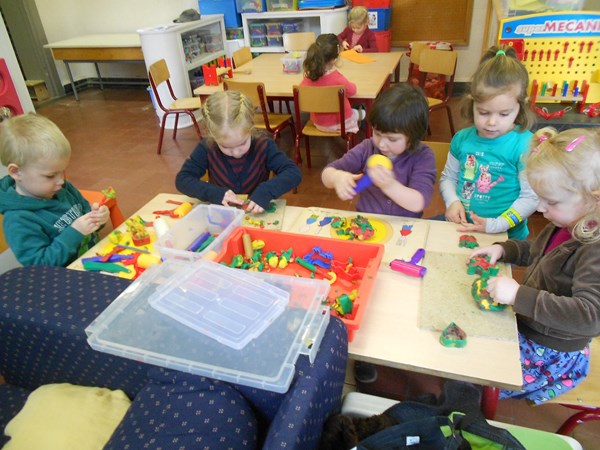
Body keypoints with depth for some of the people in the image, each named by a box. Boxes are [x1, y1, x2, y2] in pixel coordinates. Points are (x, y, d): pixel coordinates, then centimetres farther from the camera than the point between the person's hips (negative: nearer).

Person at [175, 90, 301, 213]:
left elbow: (294, 173, -16)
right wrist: (215, 193, -23)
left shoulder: (264, 146, -12)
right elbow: (182, 179, -9)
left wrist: (266, 191, -31)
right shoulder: (207, 148, -10)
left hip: (256, 215, -1)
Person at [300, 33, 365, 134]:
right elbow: (352, 90, -11)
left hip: (318, 123, 5)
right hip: (340, 123, -5)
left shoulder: (309, 77, -19)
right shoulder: (337, 78, -31)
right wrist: (346, 83, 8)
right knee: (362, 113, 29)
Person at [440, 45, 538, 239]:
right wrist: (452, 201, -3)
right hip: (459, 228, 4)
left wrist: (497, 225, -16)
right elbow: (448, 177, 16)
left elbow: (531, 197, -8)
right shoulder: (462, 138, 4)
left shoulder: (525, 145, -8)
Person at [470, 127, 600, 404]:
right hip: (526, 329, 9)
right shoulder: (567, 227, 0)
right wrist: (503, 249, 1)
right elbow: (536, 252, 20)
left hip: (551, 355, -9)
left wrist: (519, 295, -41)